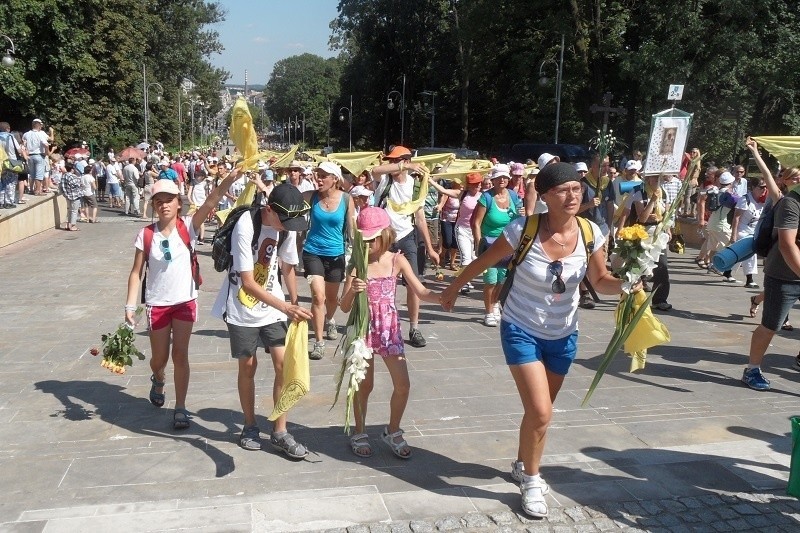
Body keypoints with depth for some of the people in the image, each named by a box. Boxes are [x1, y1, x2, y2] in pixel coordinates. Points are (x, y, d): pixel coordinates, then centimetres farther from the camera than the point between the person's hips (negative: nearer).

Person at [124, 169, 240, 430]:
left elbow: (211, 200, -24)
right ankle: (158, 380, 50)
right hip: (157, 304, 1)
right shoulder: (146, 234, -7)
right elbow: (136, 272, -2)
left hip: (185, 302, -1)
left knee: (180, 355, 0)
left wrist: (232, 176, -37)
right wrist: (130, 305, -8)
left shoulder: (188, 226, -9)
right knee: (159, 358, 15)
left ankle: (180, 408, 13)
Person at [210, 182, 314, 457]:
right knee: (248, 366, 7)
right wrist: (285, 307, -35)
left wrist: (295, 306, 9)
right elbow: (248, 283, -27)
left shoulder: (285, 226, -7)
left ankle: (280, 432, 10)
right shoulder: (245, 227, -25)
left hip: (273, 307, 5)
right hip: (243, 309, -4)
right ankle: (250, 426, 27)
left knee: (284, 364, -2)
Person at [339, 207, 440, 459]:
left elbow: (421, 292, -6)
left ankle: (393, 431, 24)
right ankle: (359, 433, 28)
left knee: (402, 384, 2)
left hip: (389, 329, 2)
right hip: (364, 328, -2)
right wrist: (352, 290, -29)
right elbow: (345, 307, -8)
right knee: (364, 385, 7)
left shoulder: (397, 261, -4)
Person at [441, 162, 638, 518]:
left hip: (563, 335, 4)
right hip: (521, 330, -4)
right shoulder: (523, 230, -23)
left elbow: (600, 281, 0)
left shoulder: (591, 233, -14)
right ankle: (531, 480, 14)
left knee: (539, 411, 19)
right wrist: (453, 288, 4)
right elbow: (483, 261, -8)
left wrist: (625, 284, -22)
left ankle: (523, 465, 46)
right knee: (541, 413, -13)